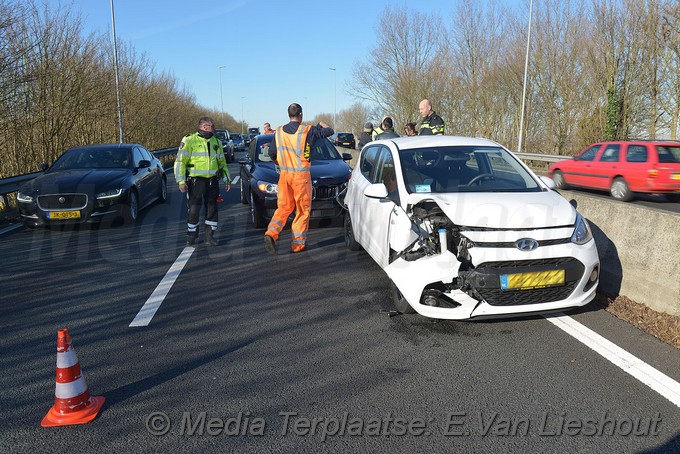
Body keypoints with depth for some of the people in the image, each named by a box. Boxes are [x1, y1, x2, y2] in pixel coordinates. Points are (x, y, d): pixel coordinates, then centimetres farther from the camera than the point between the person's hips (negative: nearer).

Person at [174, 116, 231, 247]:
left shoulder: (216, 142, 14)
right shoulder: (189, 141, -3)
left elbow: (222, 163, 23)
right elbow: (180, 161, -6)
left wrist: (227, 179, 18)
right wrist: (181, 181, -14)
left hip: (212, 181, 5)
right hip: (196, 181, -5)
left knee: (212, 209, 6)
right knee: (194, 209, -1)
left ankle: (210, 236, 16)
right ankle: (191, 235, 16)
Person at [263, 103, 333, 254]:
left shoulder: (279, 132, 4)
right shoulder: (307, 130, -8)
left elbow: (272, 154, 11)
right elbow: (329, 131, 3)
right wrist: (322, 124, 25)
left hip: (284, 174, 4)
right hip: (301, 175, -4)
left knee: (283, 207, 13)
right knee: (303, 210, 7)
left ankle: (271, 233, -9)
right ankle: (298, 244, 11)